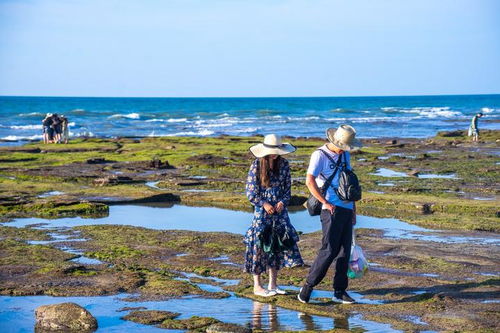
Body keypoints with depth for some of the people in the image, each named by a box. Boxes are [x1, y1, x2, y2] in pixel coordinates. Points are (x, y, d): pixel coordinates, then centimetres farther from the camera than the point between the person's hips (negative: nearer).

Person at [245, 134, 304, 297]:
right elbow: (251, 191, -6)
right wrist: (264, 204, -14)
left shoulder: (283, 164, 3)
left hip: (279, 209, 4)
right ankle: (257, 286, 5)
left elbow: (288, 187, 9)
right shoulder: (256, 165, -7)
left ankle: (272, 285, 13)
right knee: (259, 245, -4)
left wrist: (282, 202, -8)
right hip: (261, 210, -4)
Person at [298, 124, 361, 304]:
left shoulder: (345, 155, 15)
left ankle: (339, 291, 12)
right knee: (329, 250, -10)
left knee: (344, 251, 6)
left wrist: (353, 208, 19)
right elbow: (310, 181, -18)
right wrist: (325, 203, -17)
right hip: (332, 209, -7)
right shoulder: (320, 155, -8)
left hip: (347, 209, 7)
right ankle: (308, 286, 0)